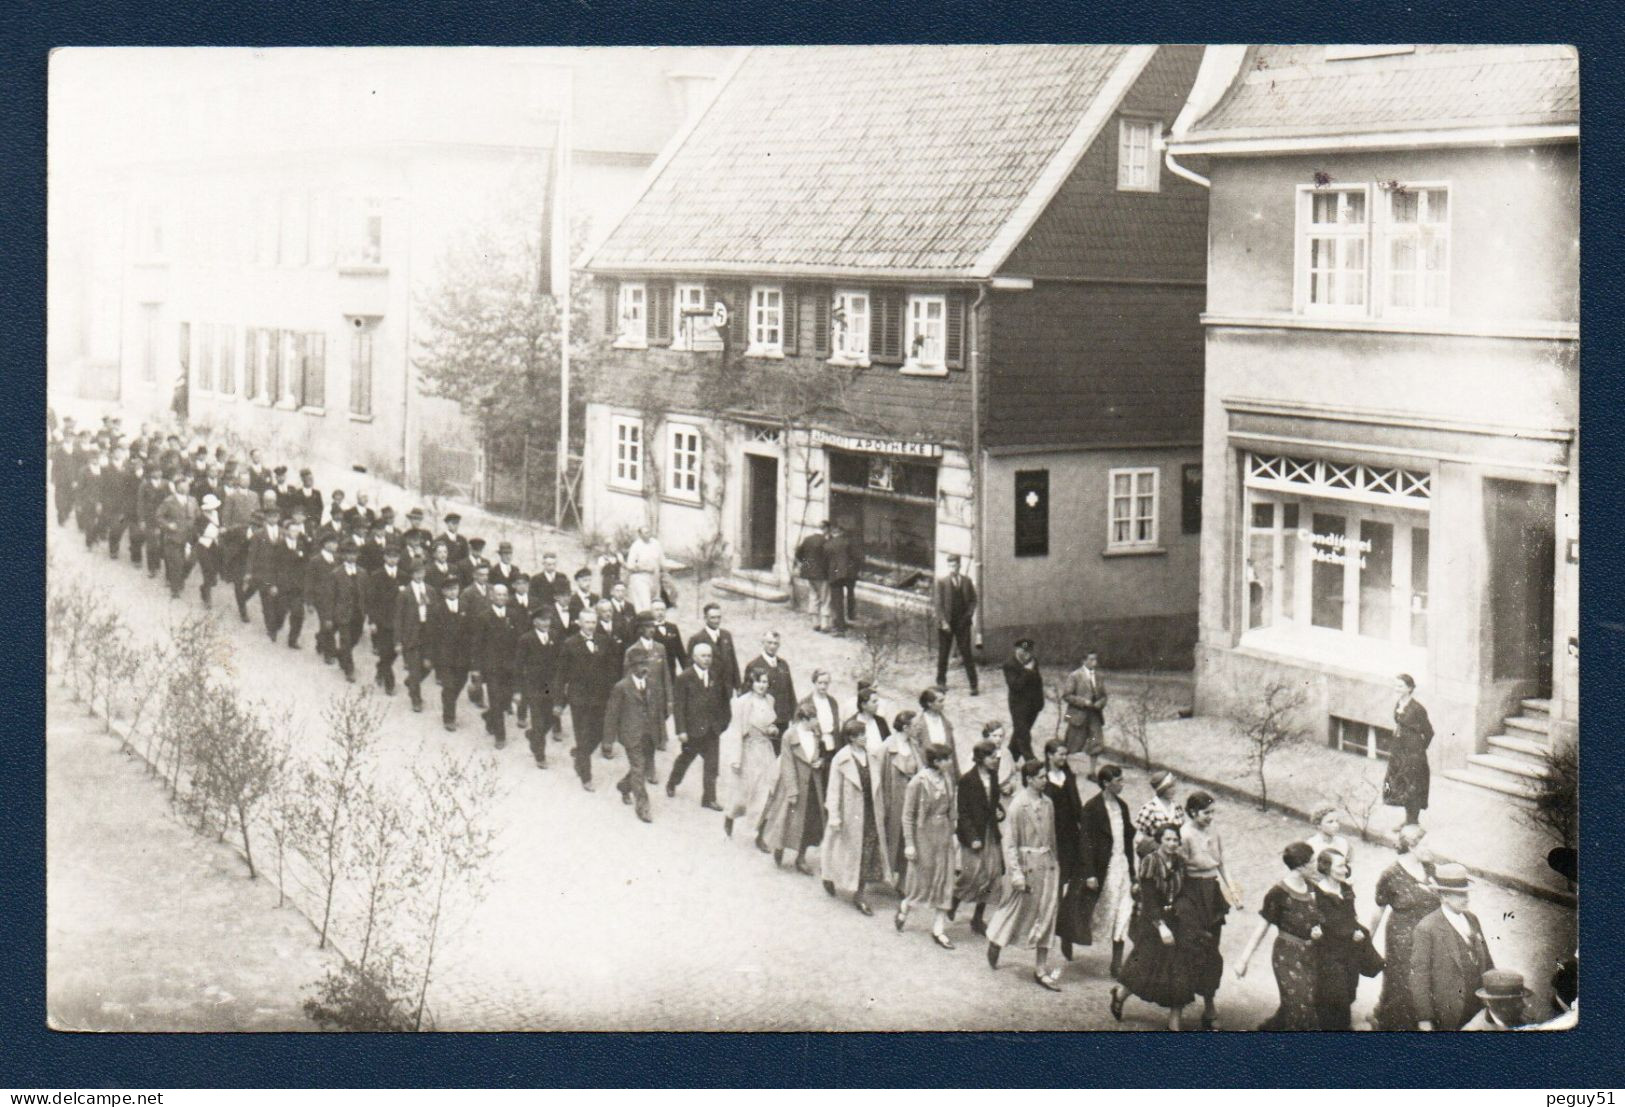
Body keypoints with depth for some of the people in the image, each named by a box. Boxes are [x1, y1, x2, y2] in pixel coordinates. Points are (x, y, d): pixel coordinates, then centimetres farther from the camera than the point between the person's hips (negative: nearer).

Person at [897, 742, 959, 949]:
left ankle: (939, 930, 12)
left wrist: (952, 834, 11)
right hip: (924, 835, -6)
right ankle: (904, 908, 36)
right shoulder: (918, 782, -16)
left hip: (944, 835, 6)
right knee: (924, 881, 5)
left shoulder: (947, 780, 2)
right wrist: (909, 844, -13)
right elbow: (907, 815, -12)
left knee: (944, 881, 5)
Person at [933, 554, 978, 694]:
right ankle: (941, 682, 23)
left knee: (966, 654, -1)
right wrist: (943, 622, -13)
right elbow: (939, 603, -6)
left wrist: (970, 615, -5)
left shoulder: (966, 581, 4)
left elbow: (973, 600, 11)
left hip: (962, 623, 1)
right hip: (946, 623, -1)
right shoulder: (942, 581, -4)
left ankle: (973, 685, 0)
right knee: (943, 653, 8)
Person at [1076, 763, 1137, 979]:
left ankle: (1117, 966, 8)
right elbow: (1086, 842, -11)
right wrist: (1089, 874, -15)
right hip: (1102, 868, -6)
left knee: (1122, 918, 3)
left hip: (1121, 866, 6)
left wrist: (1132, 872, 14)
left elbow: (1128, 838, 15)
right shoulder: (1091, 808, -9)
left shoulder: (1122, 806, 11)